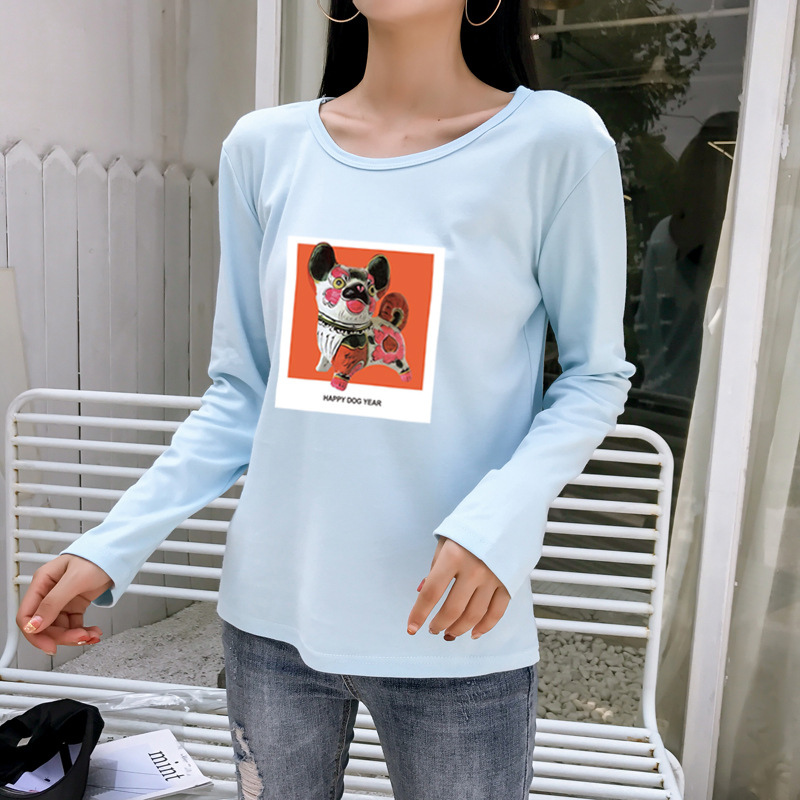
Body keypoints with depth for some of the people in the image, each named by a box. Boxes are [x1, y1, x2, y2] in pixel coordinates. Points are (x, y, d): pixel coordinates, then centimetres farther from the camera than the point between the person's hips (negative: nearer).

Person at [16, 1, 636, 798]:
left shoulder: (555, 139, -7)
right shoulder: (262, 147, 2)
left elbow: (595, 374, -1)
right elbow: (240, 392, 5)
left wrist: (500, 521, -18)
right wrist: (112, 545, -3)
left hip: (452, 635, -2)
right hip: (270, 612, 3)